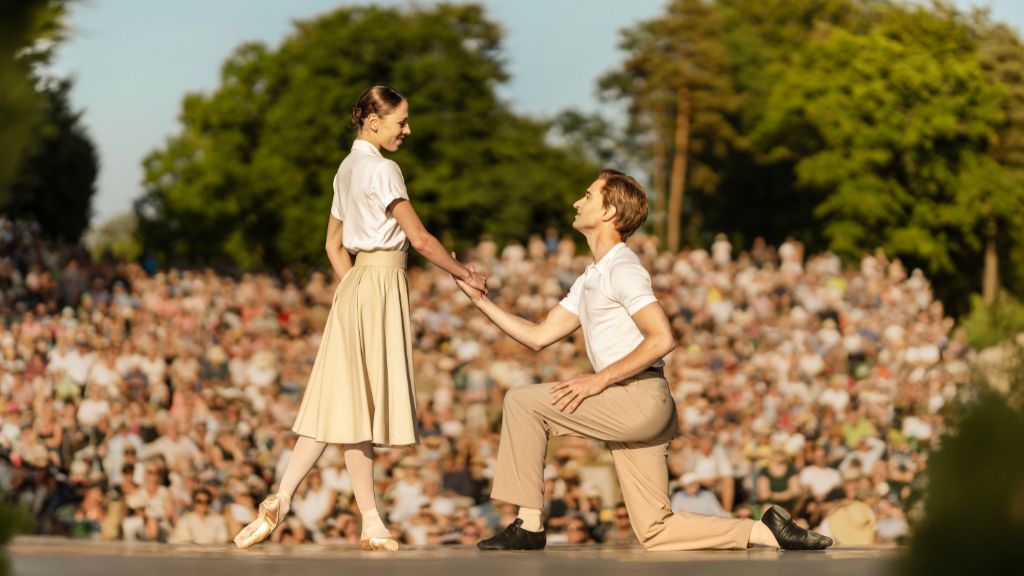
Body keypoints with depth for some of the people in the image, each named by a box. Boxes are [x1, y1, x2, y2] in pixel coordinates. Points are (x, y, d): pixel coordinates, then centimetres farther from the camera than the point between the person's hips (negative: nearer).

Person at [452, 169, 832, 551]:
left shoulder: (622, 269, -7)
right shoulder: (590, 280, 24)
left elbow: (661, 338, -18)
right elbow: (539, 336, 23)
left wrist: (600, 380, -18)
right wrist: (481, 300, 17)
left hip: (640, 396, -10)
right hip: (627, 410, 10)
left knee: (522, 402, -8)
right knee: (656, 533, 3)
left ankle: (528, 526, -9)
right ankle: (769, 532, 4)